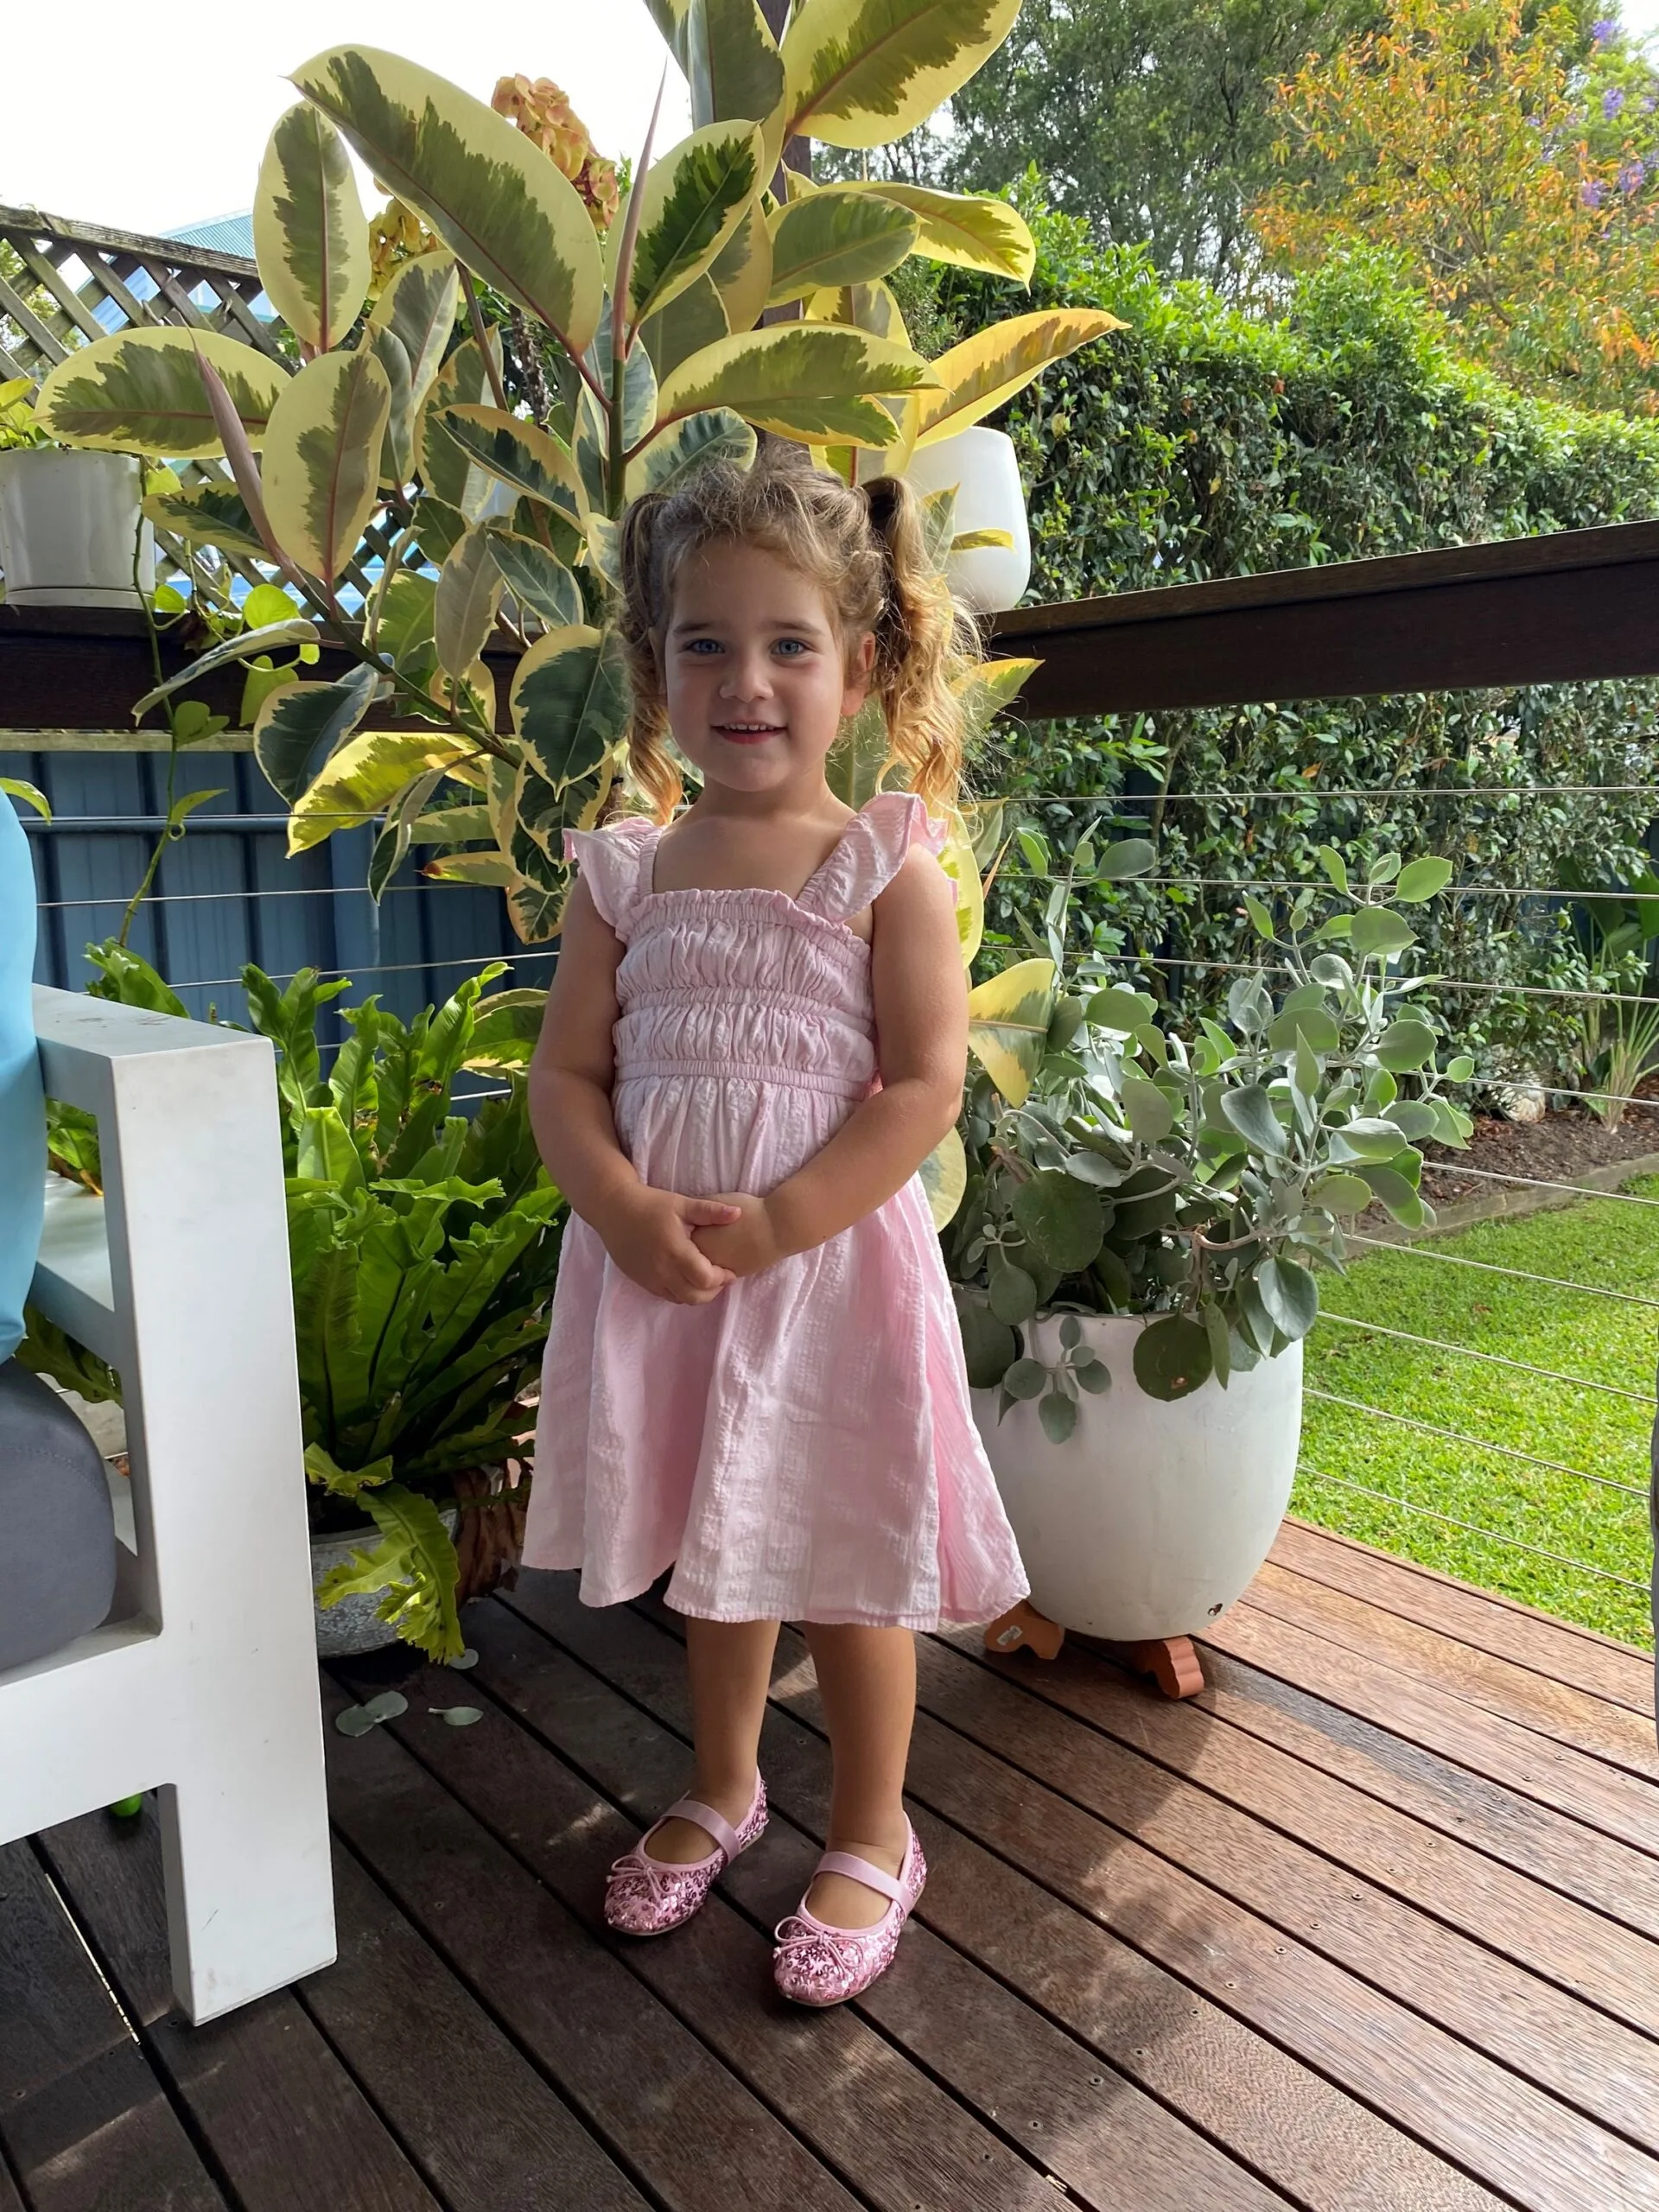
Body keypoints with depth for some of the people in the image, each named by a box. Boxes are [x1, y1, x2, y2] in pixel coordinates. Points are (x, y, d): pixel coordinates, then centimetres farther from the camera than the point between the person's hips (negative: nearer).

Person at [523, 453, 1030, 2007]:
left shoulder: (887, 867, -7)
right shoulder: (625, 873, 3)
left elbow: (925, 1086, -12)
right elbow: (565, 1075, 2)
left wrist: (775, 1221, -20)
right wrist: (627, 1211, -15)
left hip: (831, 1257, -4)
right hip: (660, 1267, 4)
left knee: (847, 1564, 9)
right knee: (714, 1549, 22)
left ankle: (870, 1840, 34)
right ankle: (721, 1790, 47)